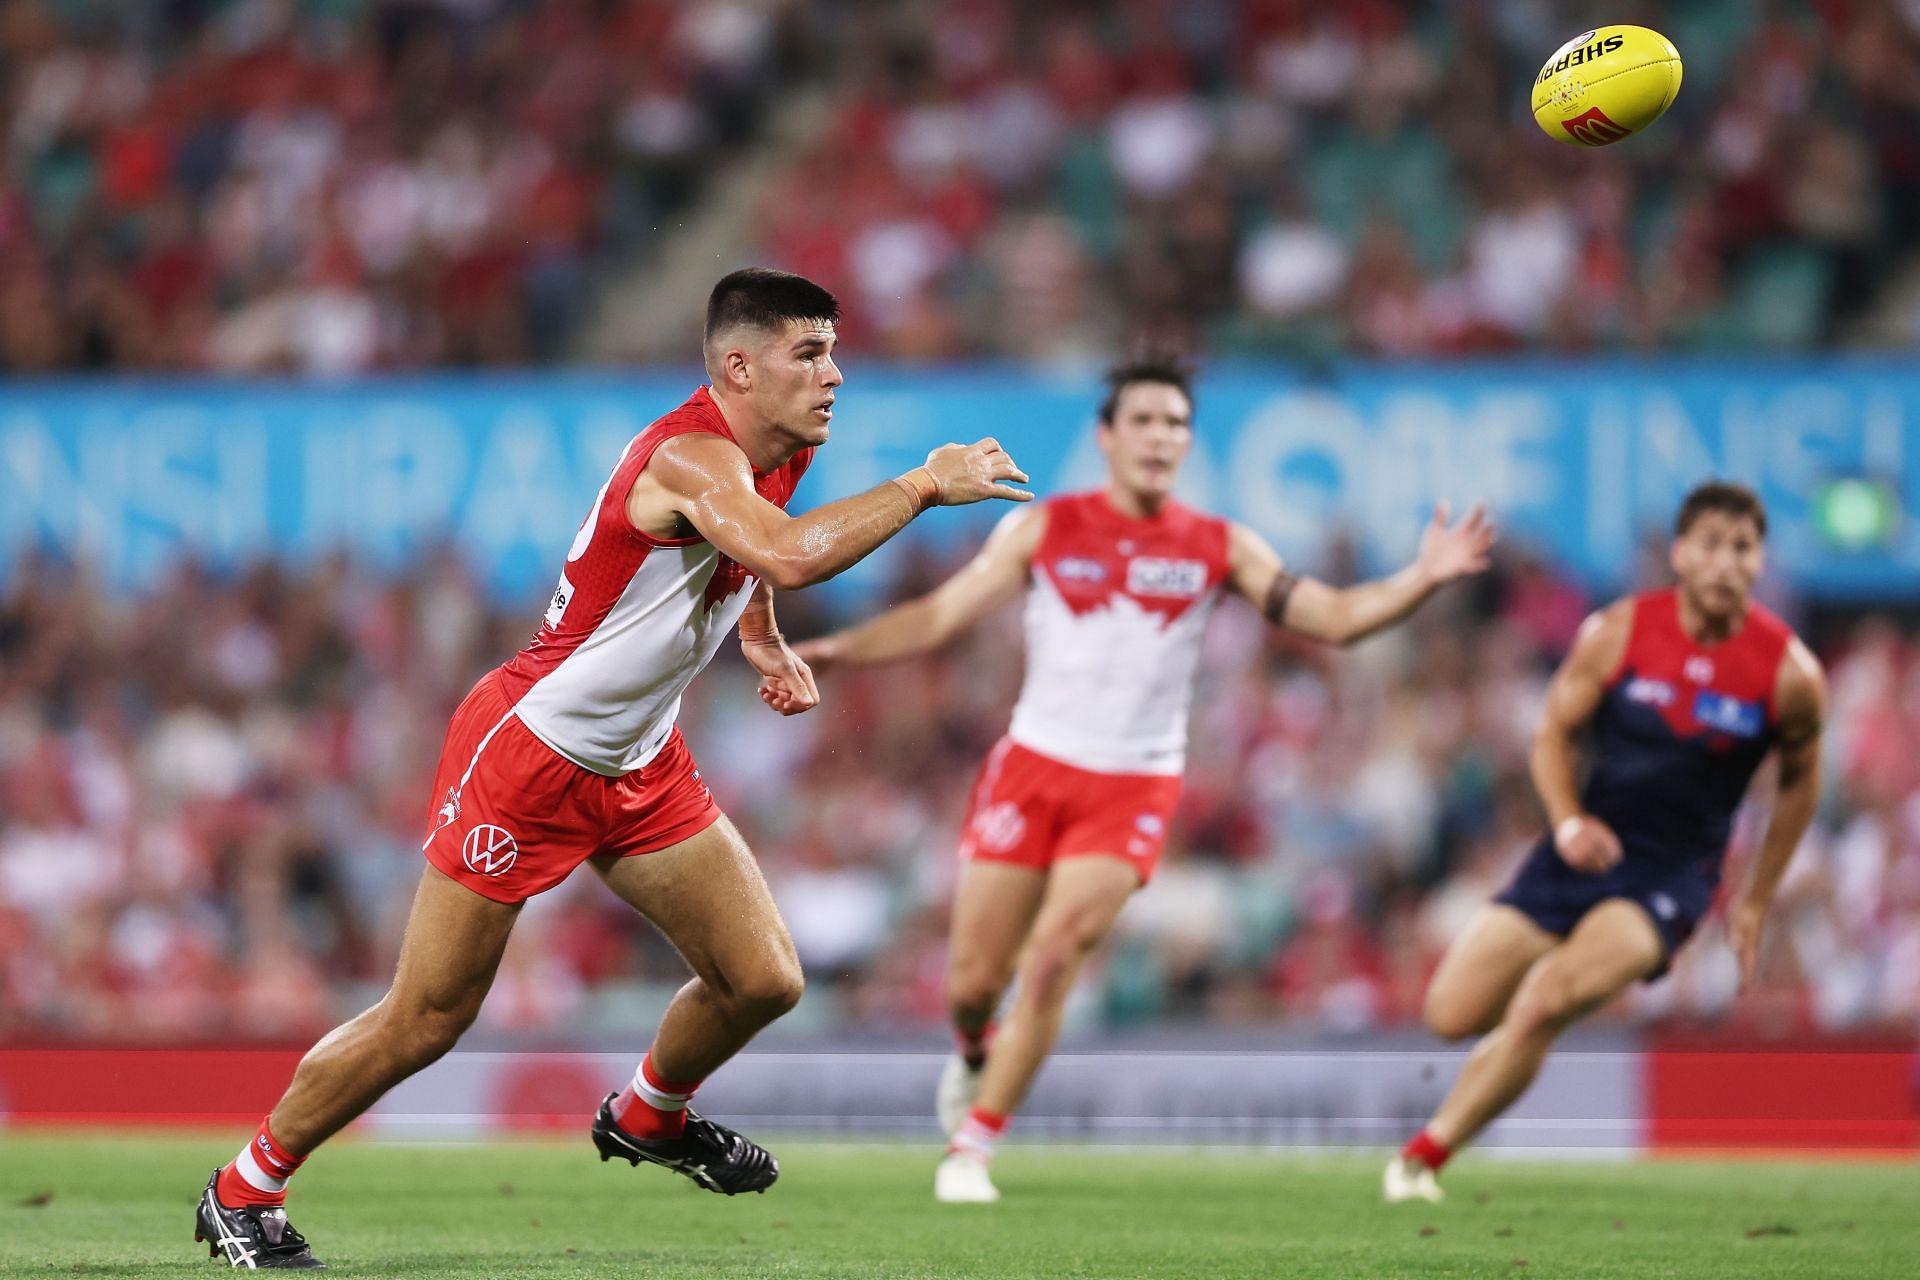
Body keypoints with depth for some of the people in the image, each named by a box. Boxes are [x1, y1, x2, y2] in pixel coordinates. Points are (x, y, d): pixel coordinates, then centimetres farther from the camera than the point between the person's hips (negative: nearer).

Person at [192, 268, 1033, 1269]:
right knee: (422, 1024, -3)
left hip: (639, 768, 9)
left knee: (763, 978, 2)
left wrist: (765, 643, 12)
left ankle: (646, 1119, 32)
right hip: (524, 759, -9)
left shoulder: (780, 454, 2)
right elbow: (791, 555, -48)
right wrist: (925, 487, -38)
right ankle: (243, 1192, 15)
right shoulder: (690, 456, -27)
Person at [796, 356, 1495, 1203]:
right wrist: (837, 651, -6)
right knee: (972, 982, 1)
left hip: (1134, 789, 0)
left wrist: (1421, 580, -17)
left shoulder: (1220, 550, 3)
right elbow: (941, 615, 3)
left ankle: (972, 1147, -6)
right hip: (1032, 772, 1)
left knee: (1053, 960, -18)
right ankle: (975, 1055, 38)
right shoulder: (1046, 530, 2)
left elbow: (1332, 616, -2)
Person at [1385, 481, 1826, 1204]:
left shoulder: (1791, 674, -9)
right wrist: (1567, 822, -17)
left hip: (1673, 875, -3)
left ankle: (1425, 1154, -11)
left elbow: (1799, 779, 8)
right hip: (1589, 844, 3)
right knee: (1452, 1016, -2)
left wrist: (1756, 902, 11)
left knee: (1544, 1003, -27)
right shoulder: (1617, 633, -7)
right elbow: (1554, 734, 3)